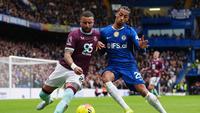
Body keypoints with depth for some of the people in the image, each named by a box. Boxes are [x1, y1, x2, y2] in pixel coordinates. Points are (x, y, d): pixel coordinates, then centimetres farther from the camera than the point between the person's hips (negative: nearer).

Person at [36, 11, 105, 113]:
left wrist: (98, 44, 7)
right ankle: (47, 100, 50)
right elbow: (67, 54, -22)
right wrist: (74, 66, -39)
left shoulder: (97, 35, 2)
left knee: (69, 93, -33)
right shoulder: (74, 34, -13)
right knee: (43, 94, 15)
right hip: (64, 67, -1)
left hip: (78, 72, 1)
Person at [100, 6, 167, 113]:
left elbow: (138, 44, -17)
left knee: (143, 91, -12)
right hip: (113, 65, 1)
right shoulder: (104, 31, 2)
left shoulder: (130, 31, -4)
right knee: (105, 77, -32)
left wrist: (141, 45, -41)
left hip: (129, 65, -1)